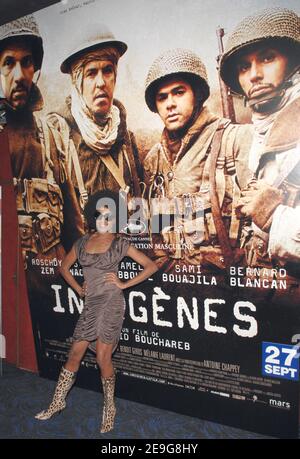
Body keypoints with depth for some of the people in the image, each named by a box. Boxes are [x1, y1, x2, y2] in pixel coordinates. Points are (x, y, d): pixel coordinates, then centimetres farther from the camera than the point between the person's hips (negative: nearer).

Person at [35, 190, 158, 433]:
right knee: (75, 354, 9)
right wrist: (79, 289, 11)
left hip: (111, 301, -4)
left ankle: (109, 407, 17)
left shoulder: (120, 243, -2)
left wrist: (125, 284, -5)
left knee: (103, 358, -3)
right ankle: (58, 402, 25)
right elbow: (65, 266, 22)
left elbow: (151, 266, -3)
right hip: (91, 304, 5)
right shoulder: (84, 241, 9)